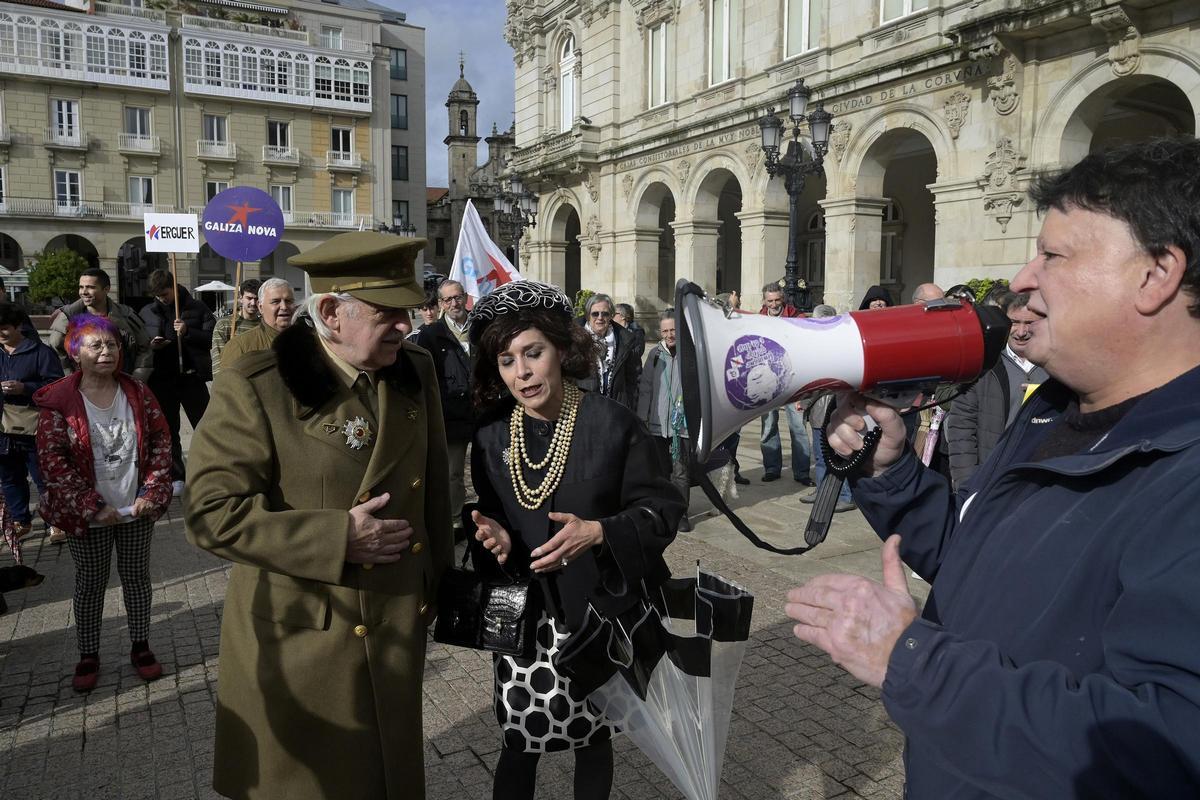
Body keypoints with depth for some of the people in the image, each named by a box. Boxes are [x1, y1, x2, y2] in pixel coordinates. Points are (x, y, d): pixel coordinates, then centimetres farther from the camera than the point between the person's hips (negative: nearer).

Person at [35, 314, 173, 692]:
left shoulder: (137, 392, -2)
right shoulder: (58, 401, -10)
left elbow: (161, 441, 1)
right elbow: (52, 460, -12)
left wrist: (152, 492, -8)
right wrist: (92, 506, -16)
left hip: (137, 509, 2)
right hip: (88, 516, -2)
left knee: (137, 577, 14)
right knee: (89, 585, 12)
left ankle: (140, 646, 31)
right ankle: (88, 656, 29)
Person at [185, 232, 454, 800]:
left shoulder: (416, 372, 0)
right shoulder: (256, 387, -17)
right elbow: (210, 512, -20)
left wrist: (437, 581, 14)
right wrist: (337, 538, -23)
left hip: (398, 630, 5)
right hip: (300, 642, -4)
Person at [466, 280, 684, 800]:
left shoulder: (611, 423, -12)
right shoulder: (491, 435, -1)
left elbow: (661, 510, -9)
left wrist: (598, 532, -24)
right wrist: (498, 538, -10)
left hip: (602, 611, -2)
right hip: (525, 615, 2)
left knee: (592, 735, 16)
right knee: (520, 742, 4)